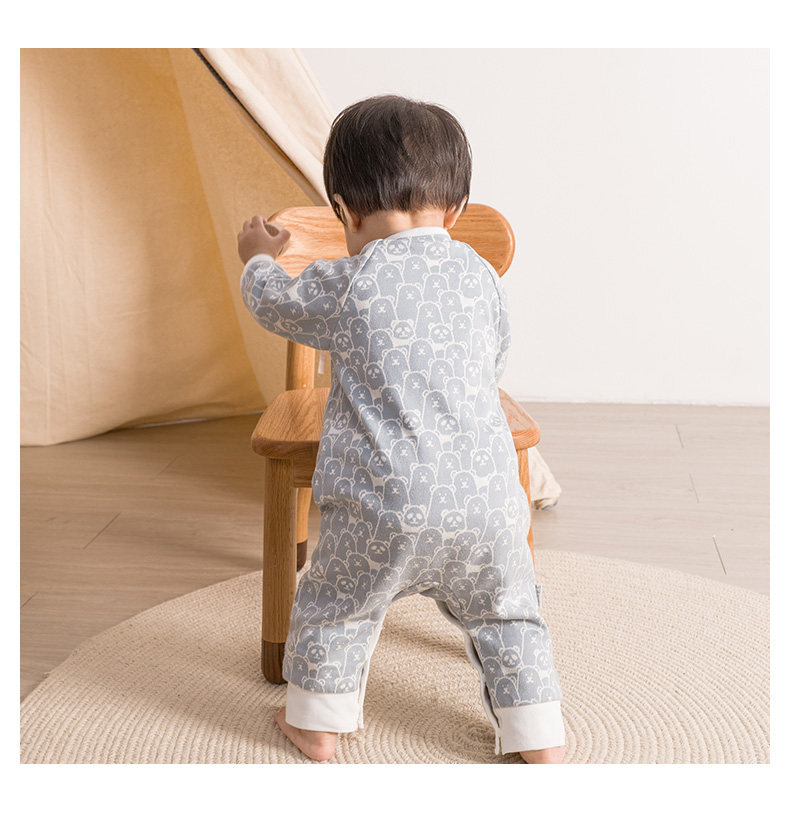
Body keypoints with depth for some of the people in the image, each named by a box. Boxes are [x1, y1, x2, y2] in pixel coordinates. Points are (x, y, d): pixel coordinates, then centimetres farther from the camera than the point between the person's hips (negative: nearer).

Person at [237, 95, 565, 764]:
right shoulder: (481, 275, 7)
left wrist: (259, 259, 35)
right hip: (488, 495, 4)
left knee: (336, 606, 19)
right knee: (506, 613, 21)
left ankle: (318, 723, 34)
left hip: (388, 505, -3)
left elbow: (273, 303, 13)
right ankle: (540, 739, 28)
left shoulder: (346, 285, -6)